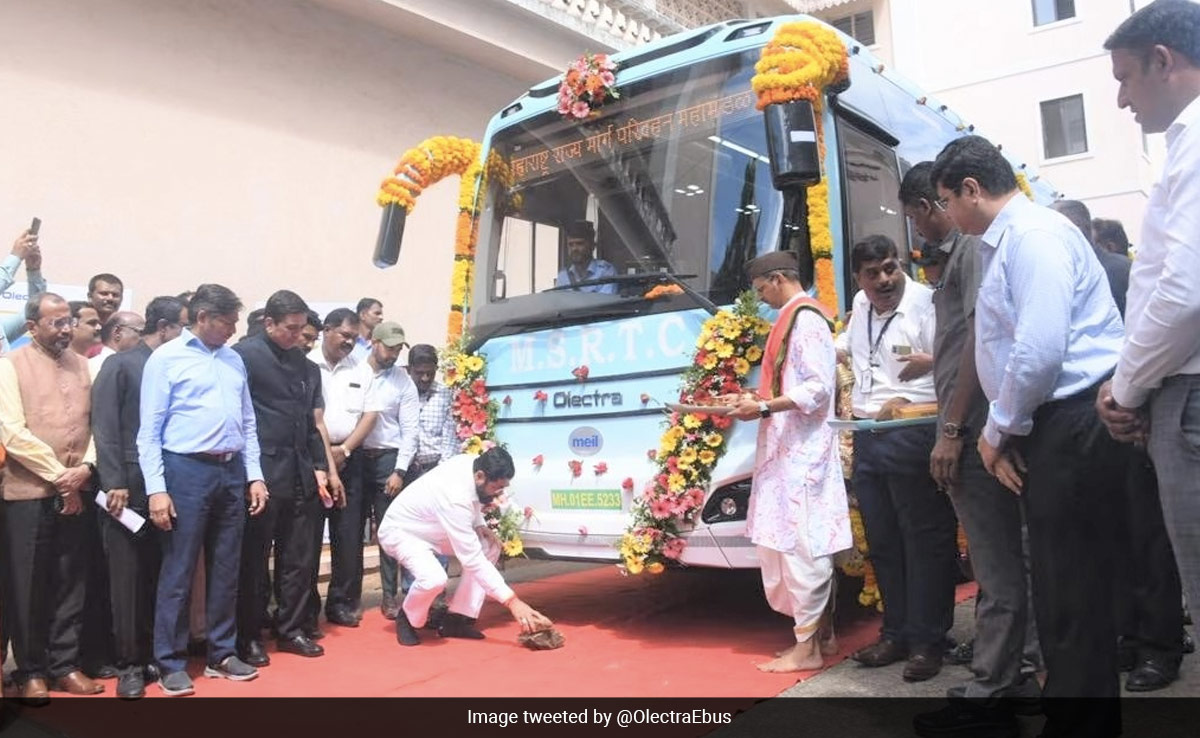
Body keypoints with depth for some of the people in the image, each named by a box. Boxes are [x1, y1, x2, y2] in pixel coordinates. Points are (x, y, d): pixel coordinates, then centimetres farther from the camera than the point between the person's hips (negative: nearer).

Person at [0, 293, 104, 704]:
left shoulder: (81, 364, 9)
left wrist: (85, 467, -9)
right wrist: (58, 475, -12)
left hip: (77, 492, 4)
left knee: (72, 583, 9)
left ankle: (65, 664, 21)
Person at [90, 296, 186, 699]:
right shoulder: (120, 365, -1)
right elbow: (105, 428, -6)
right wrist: (114, 483, -13)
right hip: (131, 485, -4)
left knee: (162, 574, 7)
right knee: (128, 575, 2)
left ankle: (157, 654, 18)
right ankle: (130, 663, 11)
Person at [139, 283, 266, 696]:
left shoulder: (234, 360, 13)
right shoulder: (166, 358, -3)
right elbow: (150, 430, -6)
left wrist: (254, 475, 9)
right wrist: (156, 488, -12)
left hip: (231, 472, 5)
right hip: (187, 470, -5)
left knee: (226, 569, 11)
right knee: (178, 571, 1)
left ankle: (221, 654, 23)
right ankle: (171, 663, 14)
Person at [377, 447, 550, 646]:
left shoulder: (470, 463, -15)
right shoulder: (455, 497, -38)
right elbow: (472, 559, -37)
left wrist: (479, 524, -8)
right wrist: (512, 601, -38)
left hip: (432, 529, 9)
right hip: (400, 531, -9)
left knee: (490, 546, -5)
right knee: (434, 579, -35)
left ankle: (457, 619, 0)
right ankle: (408, 620, -2)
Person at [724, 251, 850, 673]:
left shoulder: (805, 319, -11)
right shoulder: (796, 318, 18)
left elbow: (818, 388, -19)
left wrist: (763, 408, -20)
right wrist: (760, 399, 13)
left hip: (803, 449, -10)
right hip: (789, 448, 10)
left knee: (800, 542, -6)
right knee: (806, 543, 12)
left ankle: (807, 647, 2)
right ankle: (820, 634, 21)